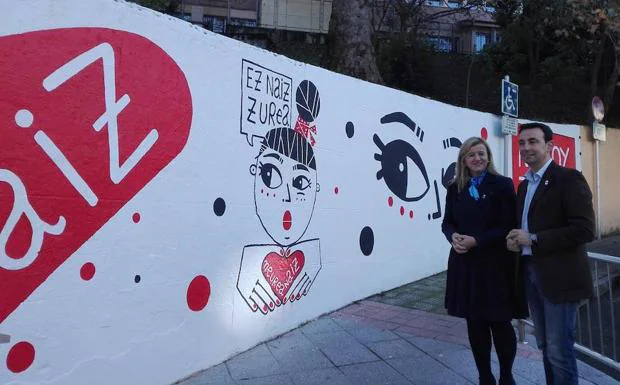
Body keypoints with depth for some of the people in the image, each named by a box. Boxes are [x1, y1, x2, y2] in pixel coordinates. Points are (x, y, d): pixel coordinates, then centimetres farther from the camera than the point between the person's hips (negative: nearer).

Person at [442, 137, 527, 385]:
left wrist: (476, 240, -19)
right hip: (465, 264, 3)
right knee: (475, 324, 11)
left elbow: (509, 226, -10)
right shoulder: (455, 188, 6)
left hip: (496, 264, -3)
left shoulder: (502, 185, -4)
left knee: (500, 323, 7)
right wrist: (453, 236, -14)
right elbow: (447, 222, 9)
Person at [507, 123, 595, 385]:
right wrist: (514, 239, -2)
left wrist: (533, 240, -20)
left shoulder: (568, 179, -11)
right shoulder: (524, 185, 13)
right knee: (545, 345, 18)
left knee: (559, 349, 1)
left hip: (559, 277, -7)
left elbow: (585, 230, -19)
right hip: (531, 272, 8)